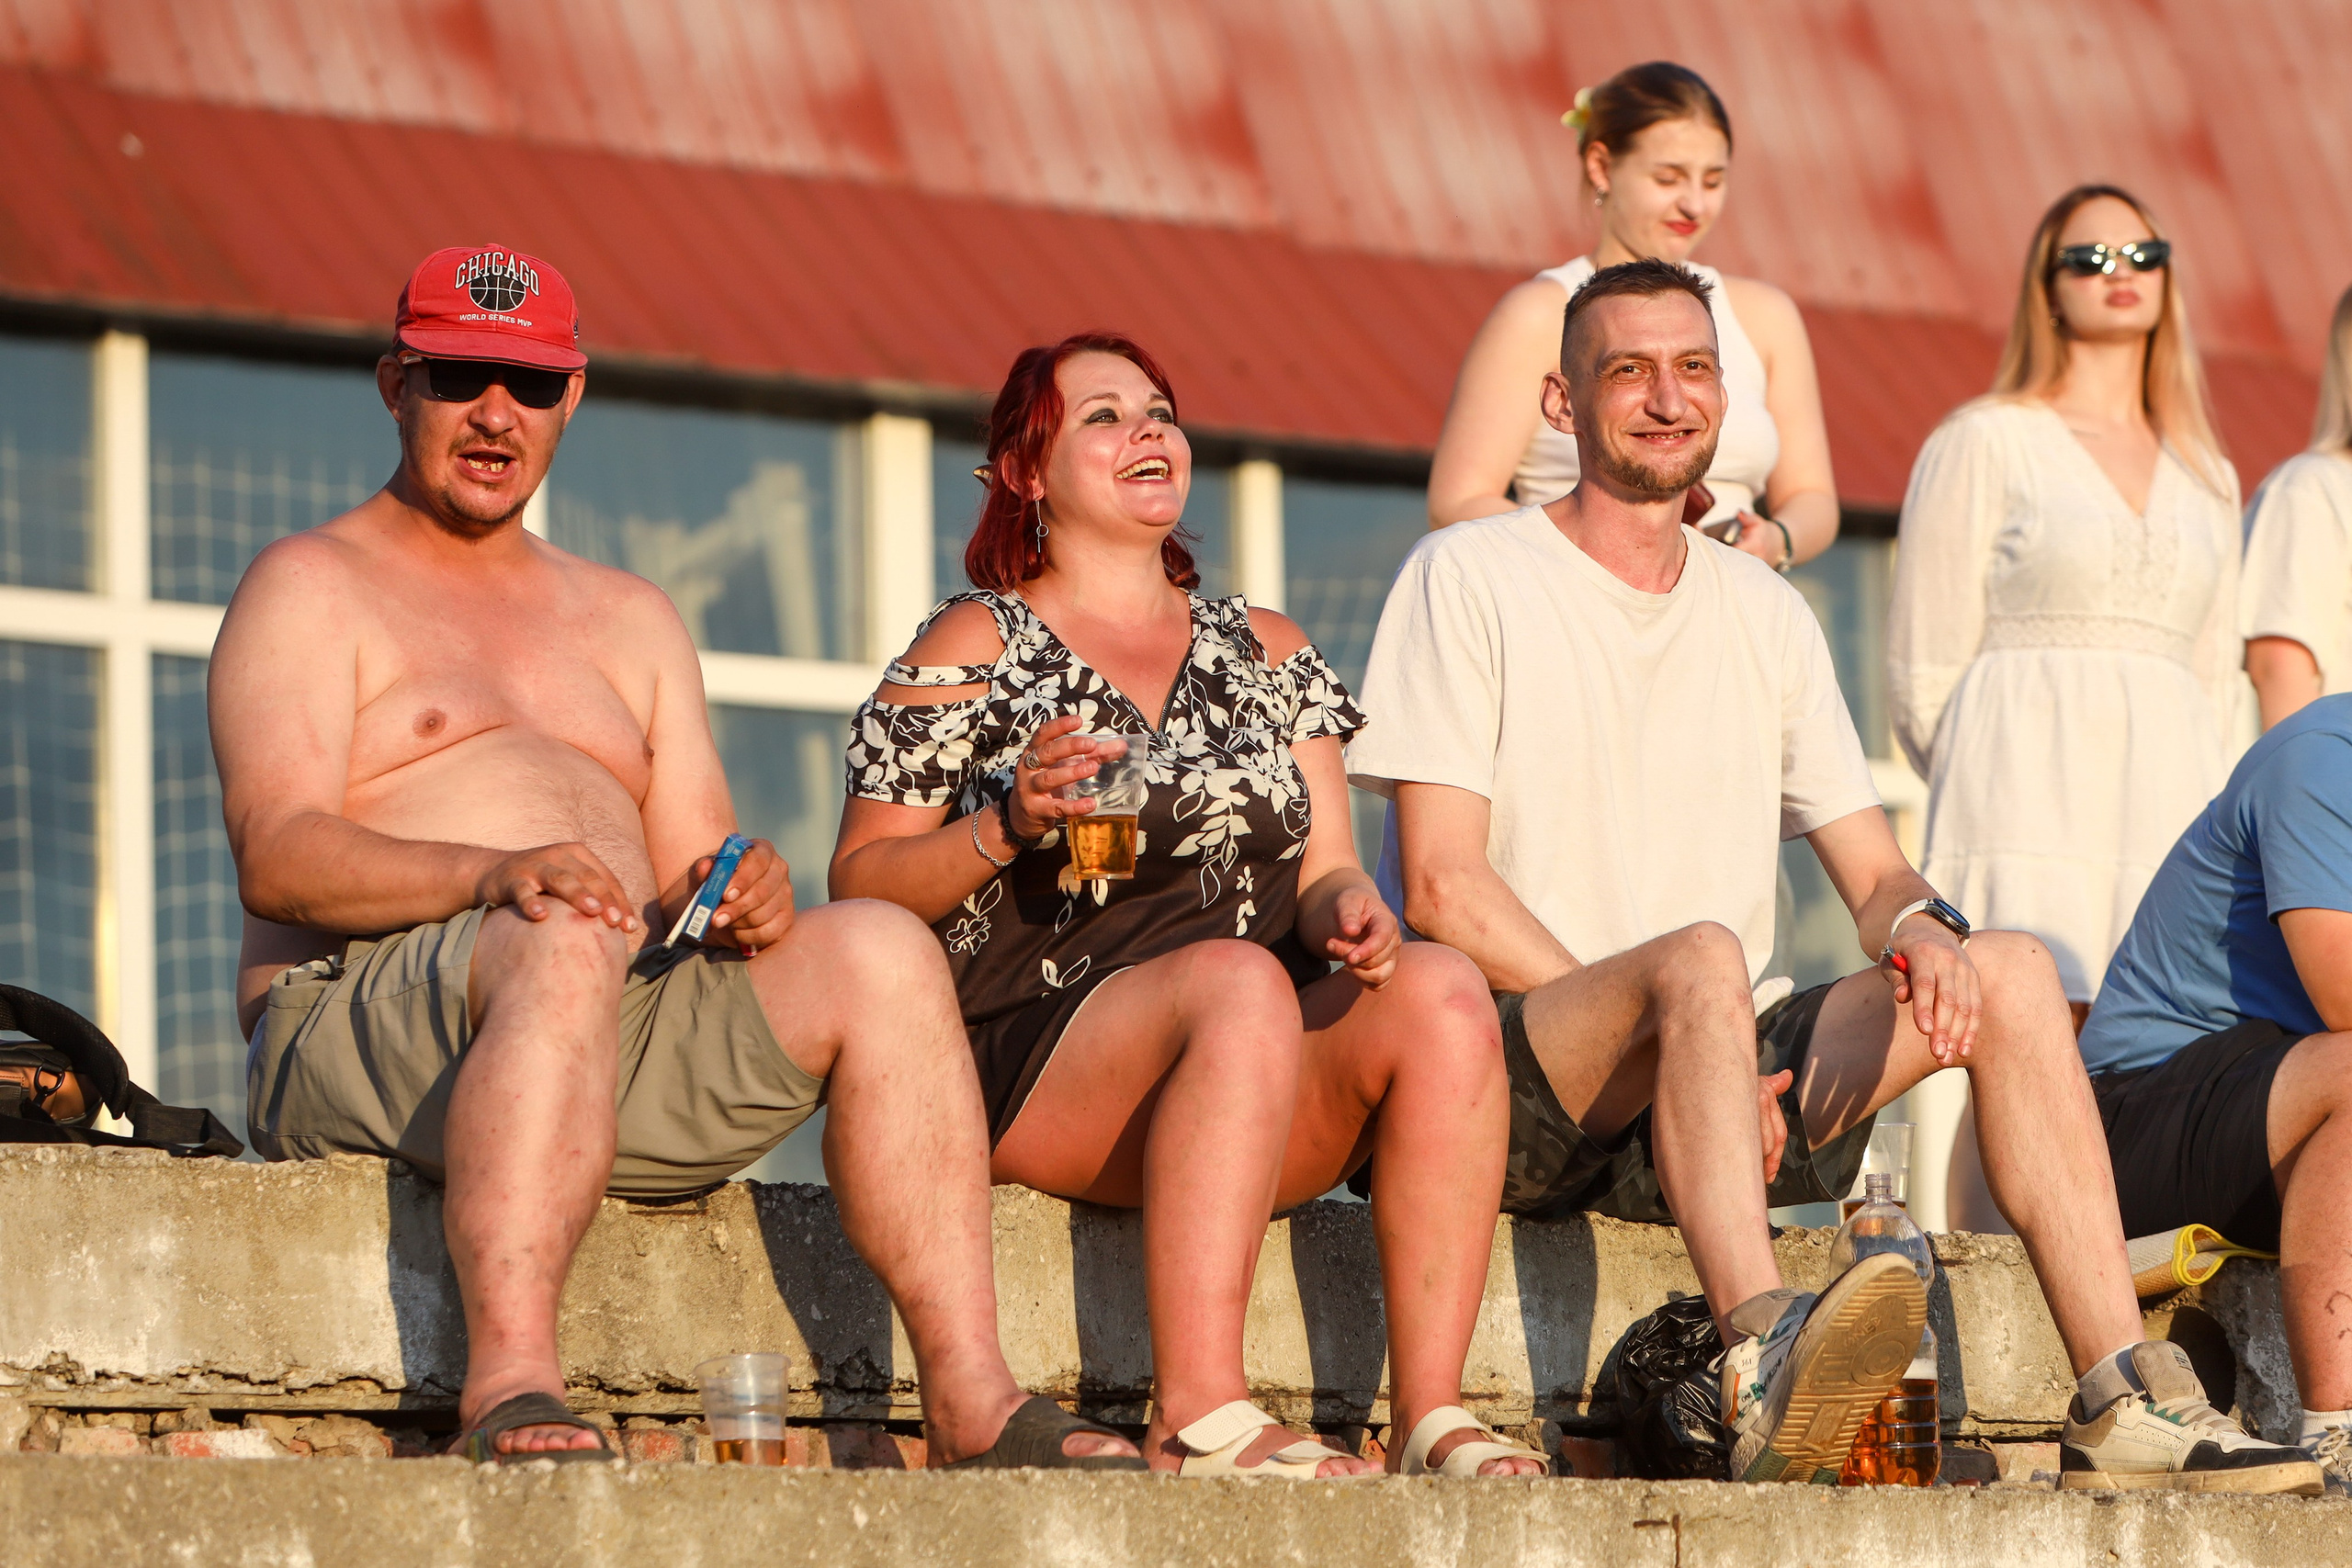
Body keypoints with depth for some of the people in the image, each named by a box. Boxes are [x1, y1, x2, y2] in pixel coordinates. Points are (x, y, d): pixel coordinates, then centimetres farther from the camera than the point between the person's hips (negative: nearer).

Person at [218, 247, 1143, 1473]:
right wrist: (492, 875, -26)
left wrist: (739, 898, -8)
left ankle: (972, 1401, -29)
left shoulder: (628, 620, 28)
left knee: (880, 950, -18)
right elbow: (277, 858, -8)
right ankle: (510, 1391, -52)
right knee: (564, 945, -38)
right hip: (360, 1014, -5)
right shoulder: (310, 589, 9)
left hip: (623, 1027, 6)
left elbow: (689, 876, 18)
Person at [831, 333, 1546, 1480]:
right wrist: (1005, 824, -12)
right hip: (1034, 1062, -4)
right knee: (1237, 982, -36)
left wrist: (1348, 909, -6)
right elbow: (860, 889, 5)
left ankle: (1430, 1414, -33)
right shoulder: (974, 646, 10)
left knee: (1441, 993, -26)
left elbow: (1322, 871, 17)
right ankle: (1198, 1418, -46)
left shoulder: (1267, 653, 24)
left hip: (1280, 1097, 5)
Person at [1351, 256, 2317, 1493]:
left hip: (1721, 1080, 6)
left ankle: (2124, 1404, -22)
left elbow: (1872, 873, 17)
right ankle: (1765, 1380, -59)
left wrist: (1918, 926, -9)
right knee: (1701, 956, -36)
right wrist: (1652, 1008, -16)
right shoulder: (1469, 579, 1)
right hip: (1509, 1089, -6)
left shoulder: (1762, 612, 19)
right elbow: (1442, 885, -8)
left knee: (2011, 972, -11)